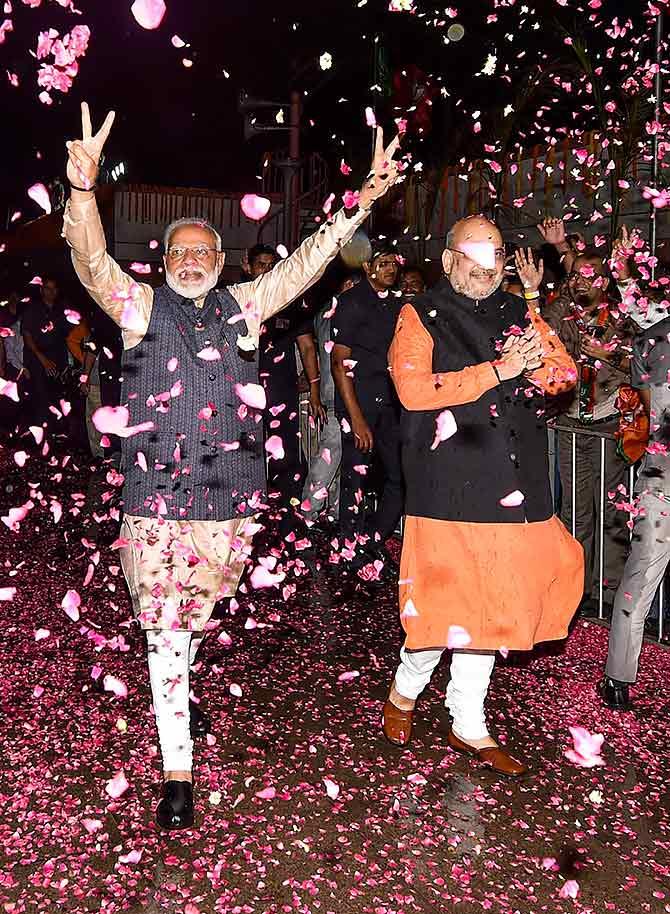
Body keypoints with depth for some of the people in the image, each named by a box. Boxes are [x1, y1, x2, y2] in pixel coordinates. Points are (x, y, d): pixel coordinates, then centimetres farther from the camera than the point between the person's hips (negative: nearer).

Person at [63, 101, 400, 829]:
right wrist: (82, 187, -30)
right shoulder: (140, 306, 2)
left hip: (231, 497, 3)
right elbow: (92, 262, -13)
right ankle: (177, 775, 9)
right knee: (165, 630, 1)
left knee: (195, 617, 19)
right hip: (154, 497, -2)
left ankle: (176, 691, 49)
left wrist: (359, 203, -4)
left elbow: (306, 263, 5)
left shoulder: (243, 306, 9)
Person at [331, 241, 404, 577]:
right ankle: (356, 552, 17)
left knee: (401, 475, 4)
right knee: (357, 475, 0)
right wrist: (357, 418, -15)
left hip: (391, 401, 6)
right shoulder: (352, 303, -6)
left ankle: (374, 540, 23)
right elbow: (339, 362, -10)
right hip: (359, 400, -6)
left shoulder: (395, 304, 14)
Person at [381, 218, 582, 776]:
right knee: (449, 603, -4)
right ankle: (404, 692, 26)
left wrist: (534, 360, -12)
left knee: (490, 605, 12)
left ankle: (469, 727, 26)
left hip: (514, 488, 5)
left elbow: (565, 375, 11)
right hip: (451, 488, -5)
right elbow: (414, 389, -15)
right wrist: (499, 369, -16)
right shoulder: (421, 317, 0)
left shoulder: (518, 314, 15)